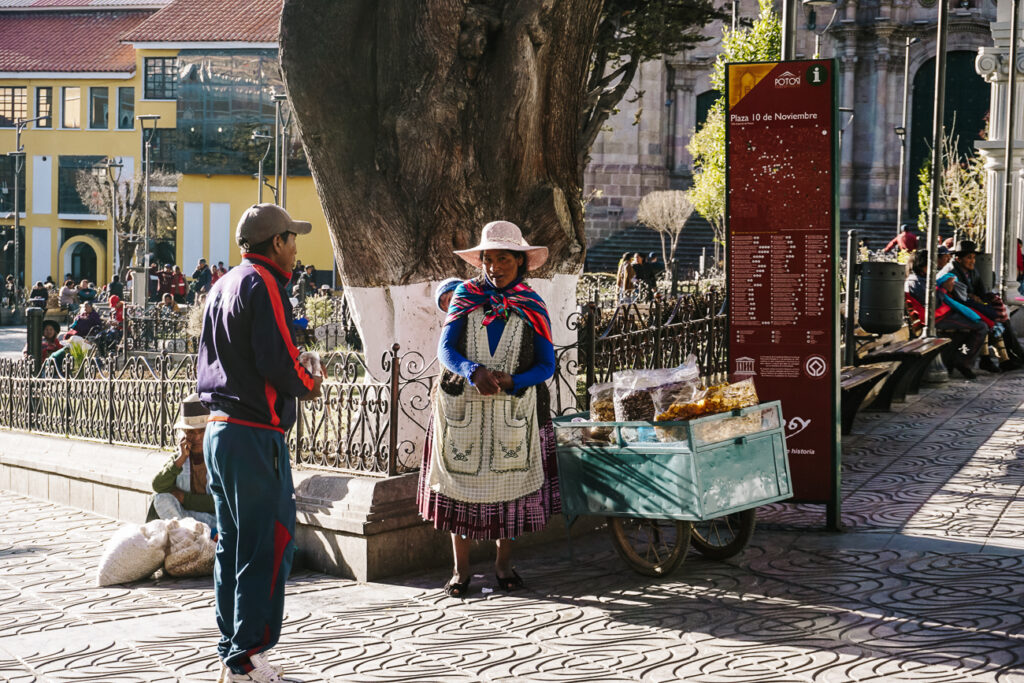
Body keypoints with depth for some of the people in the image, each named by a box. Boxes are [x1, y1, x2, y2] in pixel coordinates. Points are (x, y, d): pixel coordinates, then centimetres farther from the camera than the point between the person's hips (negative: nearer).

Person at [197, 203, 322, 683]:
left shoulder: (222, 287, 18)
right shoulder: (262, 283, -11)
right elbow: (276, 359, -21)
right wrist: (307, 385, -1)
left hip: (218, 428, 10)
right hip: (254, 432, -10)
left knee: (232, 545, 13)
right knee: (269, 545, -7)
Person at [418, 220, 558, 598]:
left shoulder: (532, 307, 1)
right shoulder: (465, 296, 1)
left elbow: (546, 365, -3)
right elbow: (445, 349, -7)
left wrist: (509, 381, -21)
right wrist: (474, 372, -26)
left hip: (515, 410, 0)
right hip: (462, 407, 0)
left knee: (510, 482, 4)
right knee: (460, 482, 2)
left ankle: (504, 563, 19)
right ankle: (461, 570, 11)